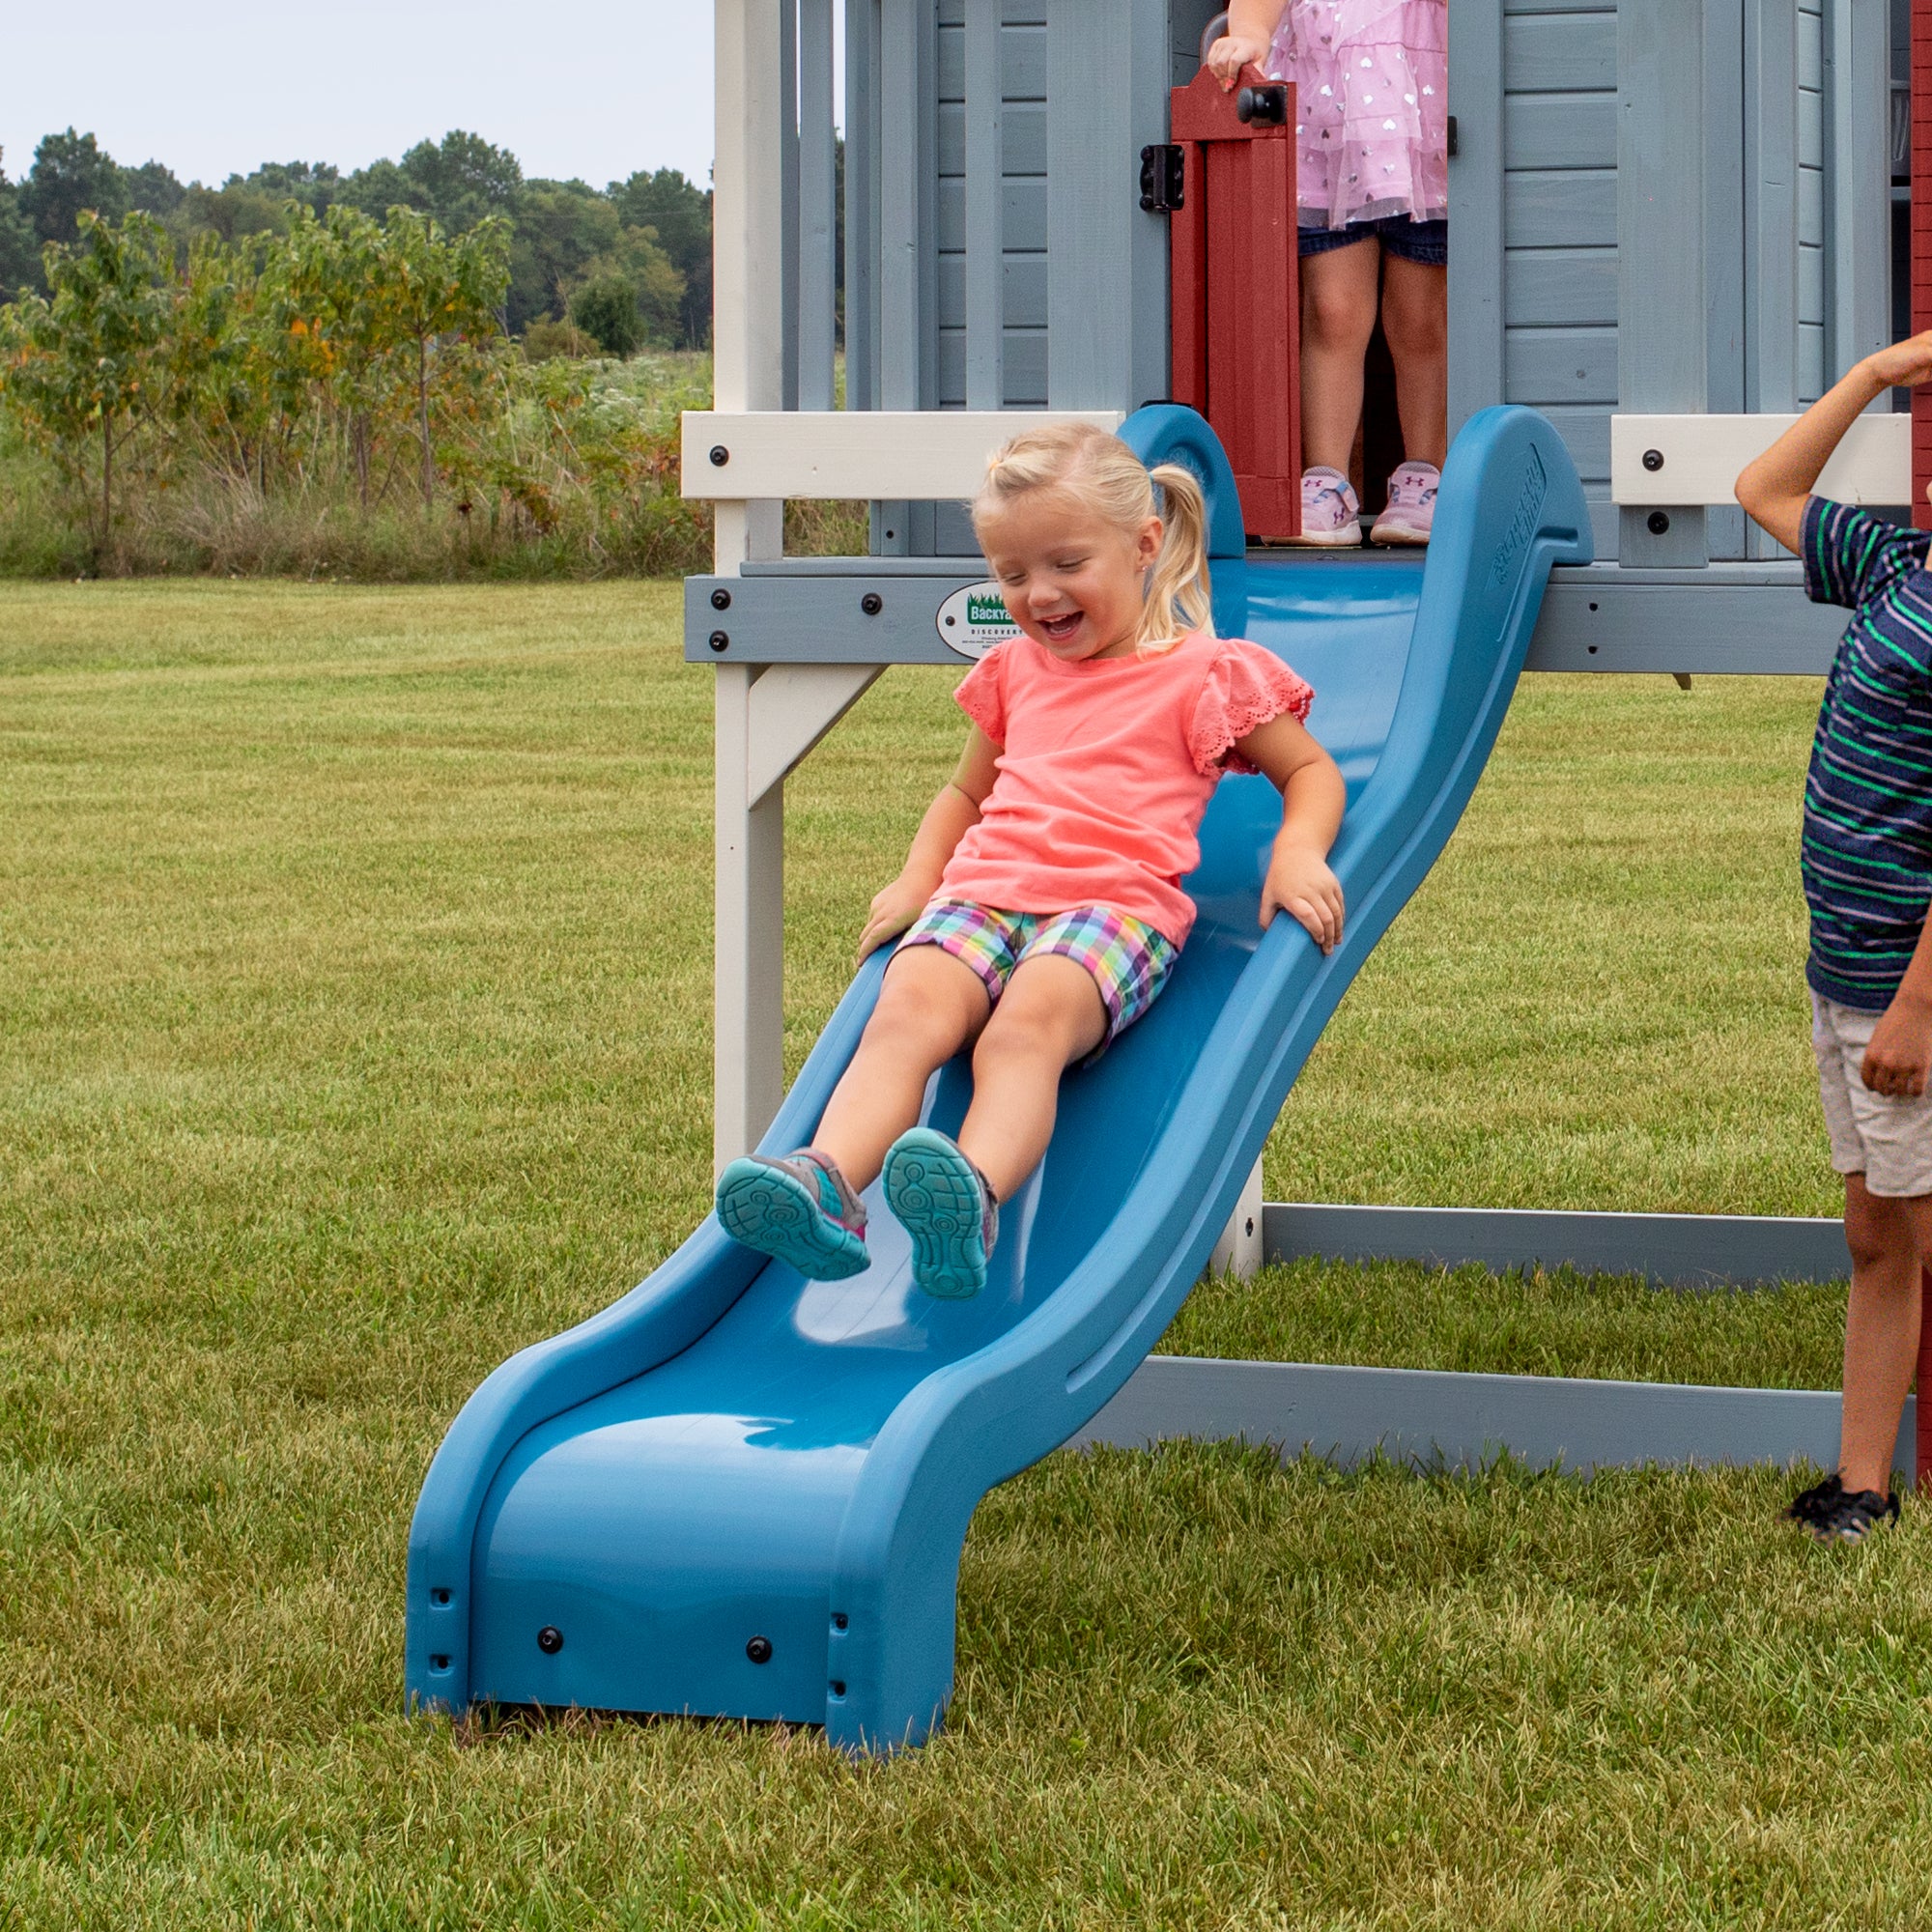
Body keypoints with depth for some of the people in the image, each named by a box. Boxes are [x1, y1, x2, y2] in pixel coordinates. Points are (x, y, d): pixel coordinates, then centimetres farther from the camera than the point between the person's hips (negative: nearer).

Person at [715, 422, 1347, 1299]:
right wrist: (916, 880, 23)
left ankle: (973, 1193, -64)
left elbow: (1312, 771, 18)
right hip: (982, 894, 5)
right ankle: (826, 1180, -54)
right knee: (905, 1013, -29)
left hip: (1116, 899, -4)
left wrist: (1298, 854, -4)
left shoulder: (1200, 675, 13)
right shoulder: (1014, 674, 29)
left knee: (1026, 1028, -37)